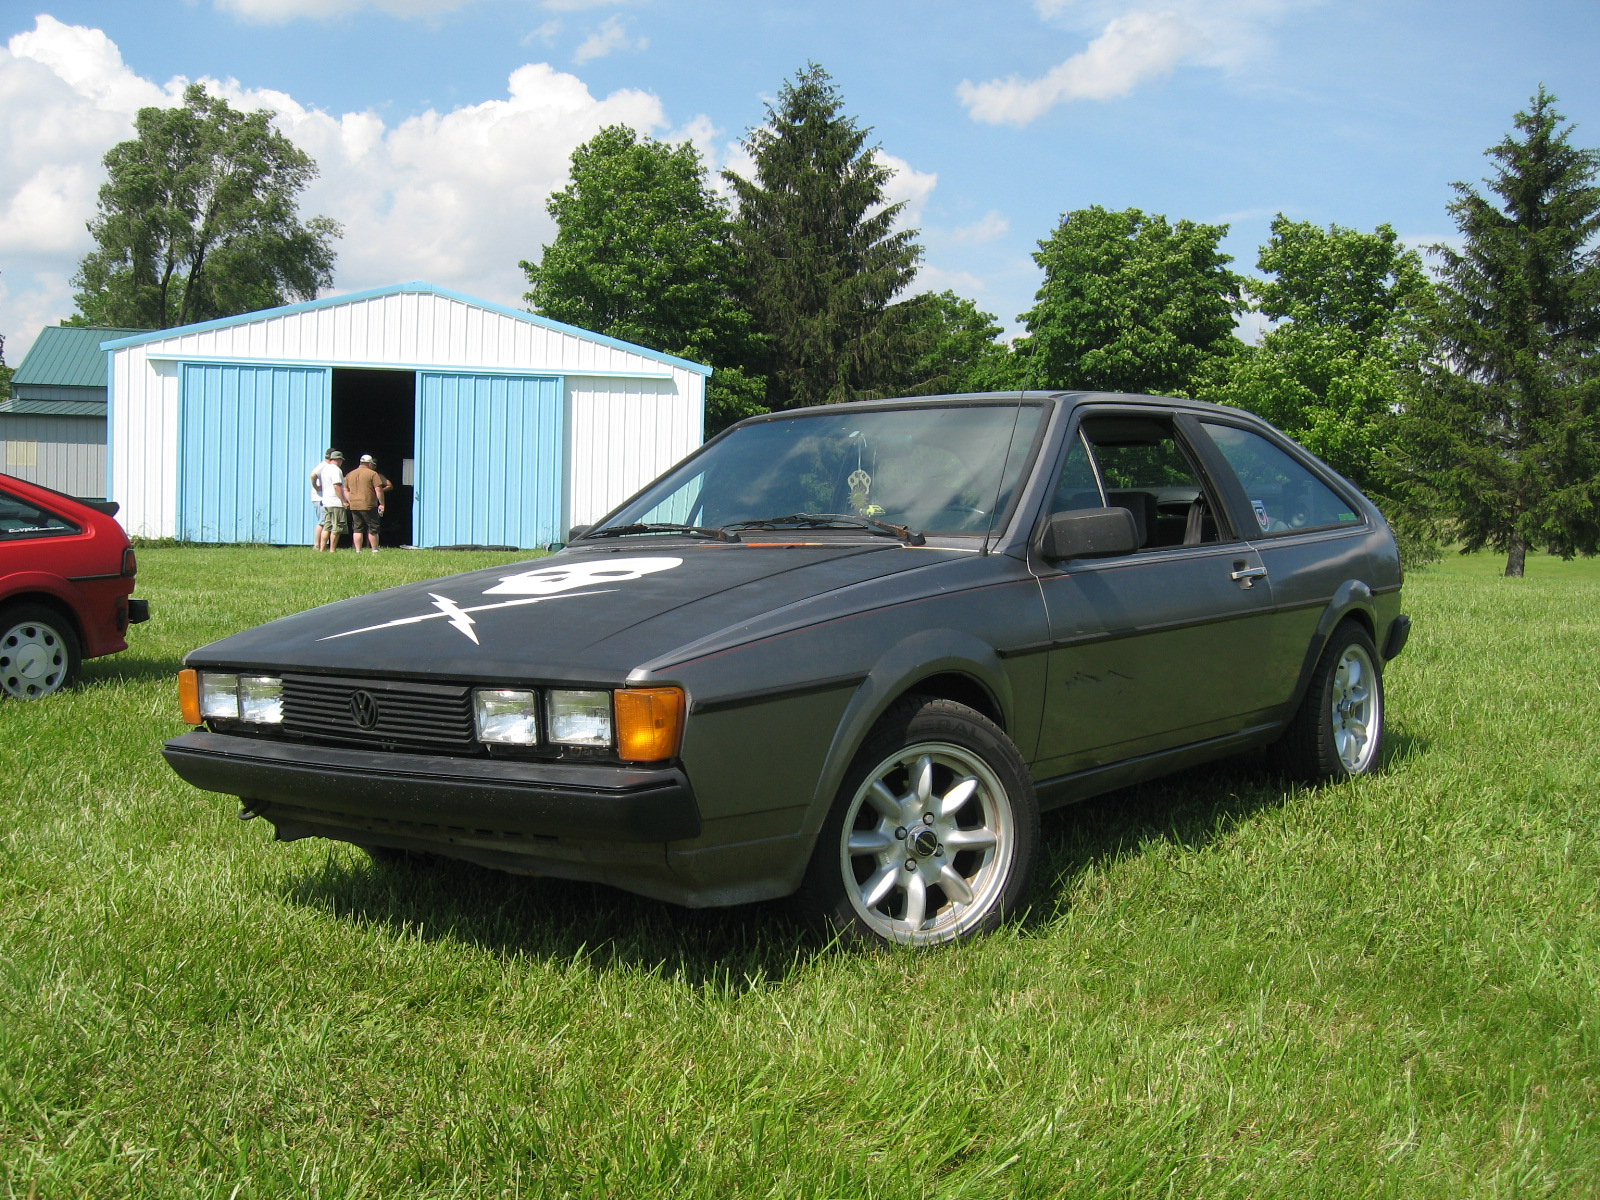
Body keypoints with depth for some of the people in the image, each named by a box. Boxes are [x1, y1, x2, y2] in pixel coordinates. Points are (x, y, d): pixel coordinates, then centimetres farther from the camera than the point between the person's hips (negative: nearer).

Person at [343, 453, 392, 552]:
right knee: (373, 528, 2)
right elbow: (378, 490, -10)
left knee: (357, 529, 8)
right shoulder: (373, 474, -4)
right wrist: (382, 504, -5)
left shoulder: (350, 475, 14)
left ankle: (358, 551, 5)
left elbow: (345, 490, 16)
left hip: (354, 506, 5)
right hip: (369, 506, -5)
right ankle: (375, 551, 2)